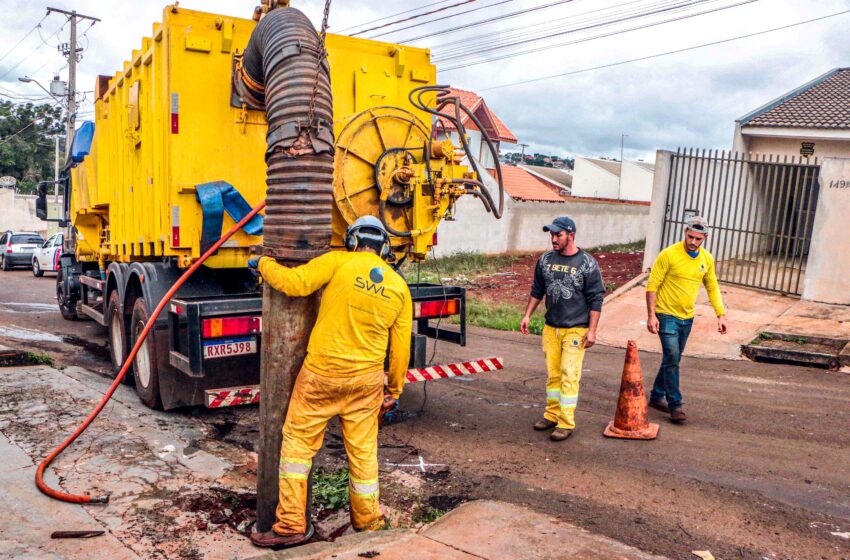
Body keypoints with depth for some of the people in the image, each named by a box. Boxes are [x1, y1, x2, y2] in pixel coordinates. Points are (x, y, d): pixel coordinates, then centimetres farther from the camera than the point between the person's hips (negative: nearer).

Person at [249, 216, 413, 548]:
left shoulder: (340, 262, -9)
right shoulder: (399, 287, 4)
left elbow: (293, 282, -16)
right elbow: (400, 348, 6)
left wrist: (264, 264, 4)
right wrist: (394, 389, 17)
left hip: (322, 374, -3)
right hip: (367, 380, 4)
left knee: (297, 443, 11)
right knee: (363, 452, 15)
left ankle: (291, 524, 15)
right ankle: (368, 523, 30)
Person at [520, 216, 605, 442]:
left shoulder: (587, 263, -7)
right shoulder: (545, 260, 6)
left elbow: (596, 300, -6)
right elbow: (537, 291, 17)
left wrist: (592, 330, -10)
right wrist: (527, 315, 11)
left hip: (575, 330, -4)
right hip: (551, 328, 4)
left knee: (569, 375, -5)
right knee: (553, 374, 11)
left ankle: (566, 423, 2)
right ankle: (552, 414, 24)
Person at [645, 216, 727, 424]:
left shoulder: (707, 258, 3)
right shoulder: (669, 255, -14)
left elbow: (712, 287, 13)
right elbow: (652, 285, -13)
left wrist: (721, 315, 6)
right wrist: (651, 315, -18)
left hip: (687, 318, 6)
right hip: (667, 315, -6)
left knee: (672, 360, 14)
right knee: (672, 358, -12)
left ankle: (656, 397, 28)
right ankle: (675, 405, -3)